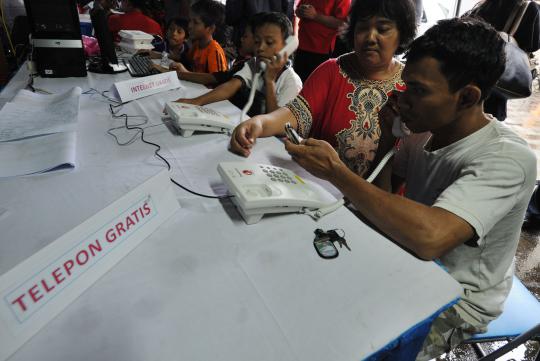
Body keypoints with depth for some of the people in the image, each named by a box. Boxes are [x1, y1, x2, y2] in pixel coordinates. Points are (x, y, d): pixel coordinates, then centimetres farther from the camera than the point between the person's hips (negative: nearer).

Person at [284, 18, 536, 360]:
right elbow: (379, 193, 7)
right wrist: (387, 136, -12)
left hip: (456, 299, -6)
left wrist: (335, 171, -37)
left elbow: (430, 236, -45)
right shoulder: (427, 128, -6)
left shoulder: (507, 158, -28)